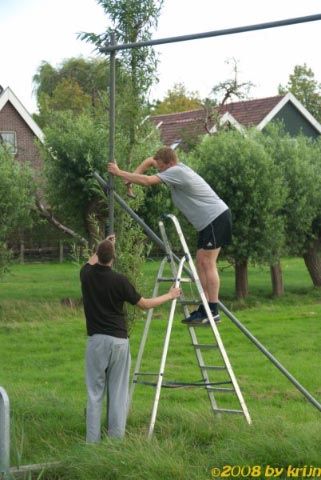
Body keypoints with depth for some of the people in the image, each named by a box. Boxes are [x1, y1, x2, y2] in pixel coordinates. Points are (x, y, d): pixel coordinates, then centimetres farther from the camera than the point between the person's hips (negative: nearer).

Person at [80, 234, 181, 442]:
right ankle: (116, 439, 4)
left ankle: (92, 441, 2)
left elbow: (91, 262, 26)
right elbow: (144, 304, 1)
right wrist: (170, 295, 14)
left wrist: (104, 246, 37)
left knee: (95, 393, 4)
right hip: (118, 340, -2)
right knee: (118, 392, 4)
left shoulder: (87, 275, -1)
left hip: (95, 340, 2)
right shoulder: (119, 280, -10)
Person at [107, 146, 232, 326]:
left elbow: (147, 181, -24)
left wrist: (119, 173, -16)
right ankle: (205, 309, 9)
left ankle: (213, 311, -13)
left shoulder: (177, 172, -17)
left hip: (216, 218, -10)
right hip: (209, 221, 10)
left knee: (208, 263, -12)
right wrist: (131, 178, 10)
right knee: (201, 262, 8)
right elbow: (149, 161, 24)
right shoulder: (175, 168, 11)